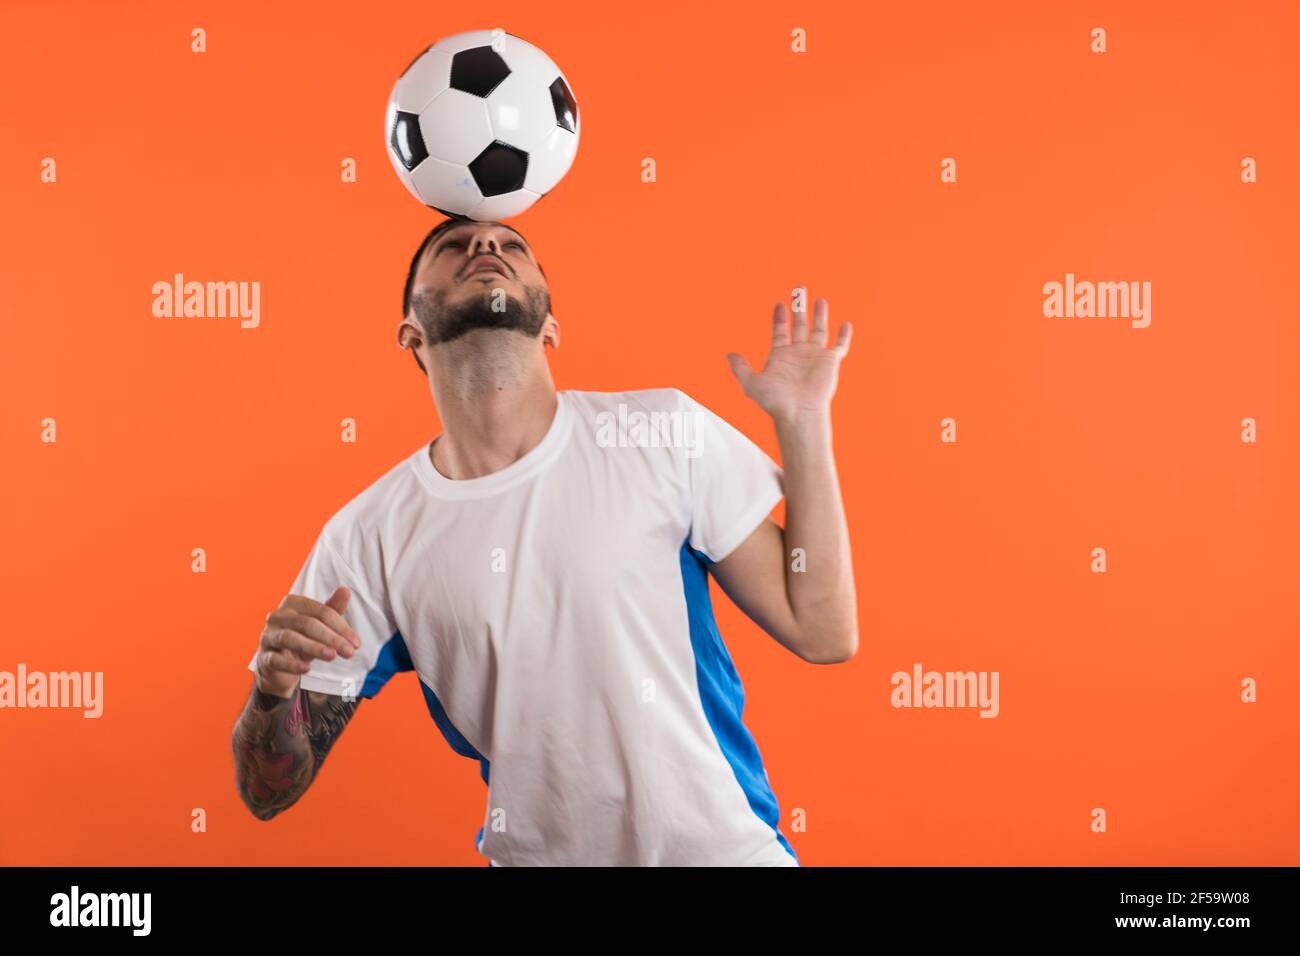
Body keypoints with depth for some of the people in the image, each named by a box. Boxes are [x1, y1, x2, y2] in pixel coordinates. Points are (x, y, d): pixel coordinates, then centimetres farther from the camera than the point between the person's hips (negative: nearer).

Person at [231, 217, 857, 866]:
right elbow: (270, 792, -3)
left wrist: (805, 422, -11)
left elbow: (821, 634, -7)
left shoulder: (664, 432, -9)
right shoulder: (367, 536, -8)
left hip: (724, 846, 0)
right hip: (530, 853, 1)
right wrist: (274, 688, -23)